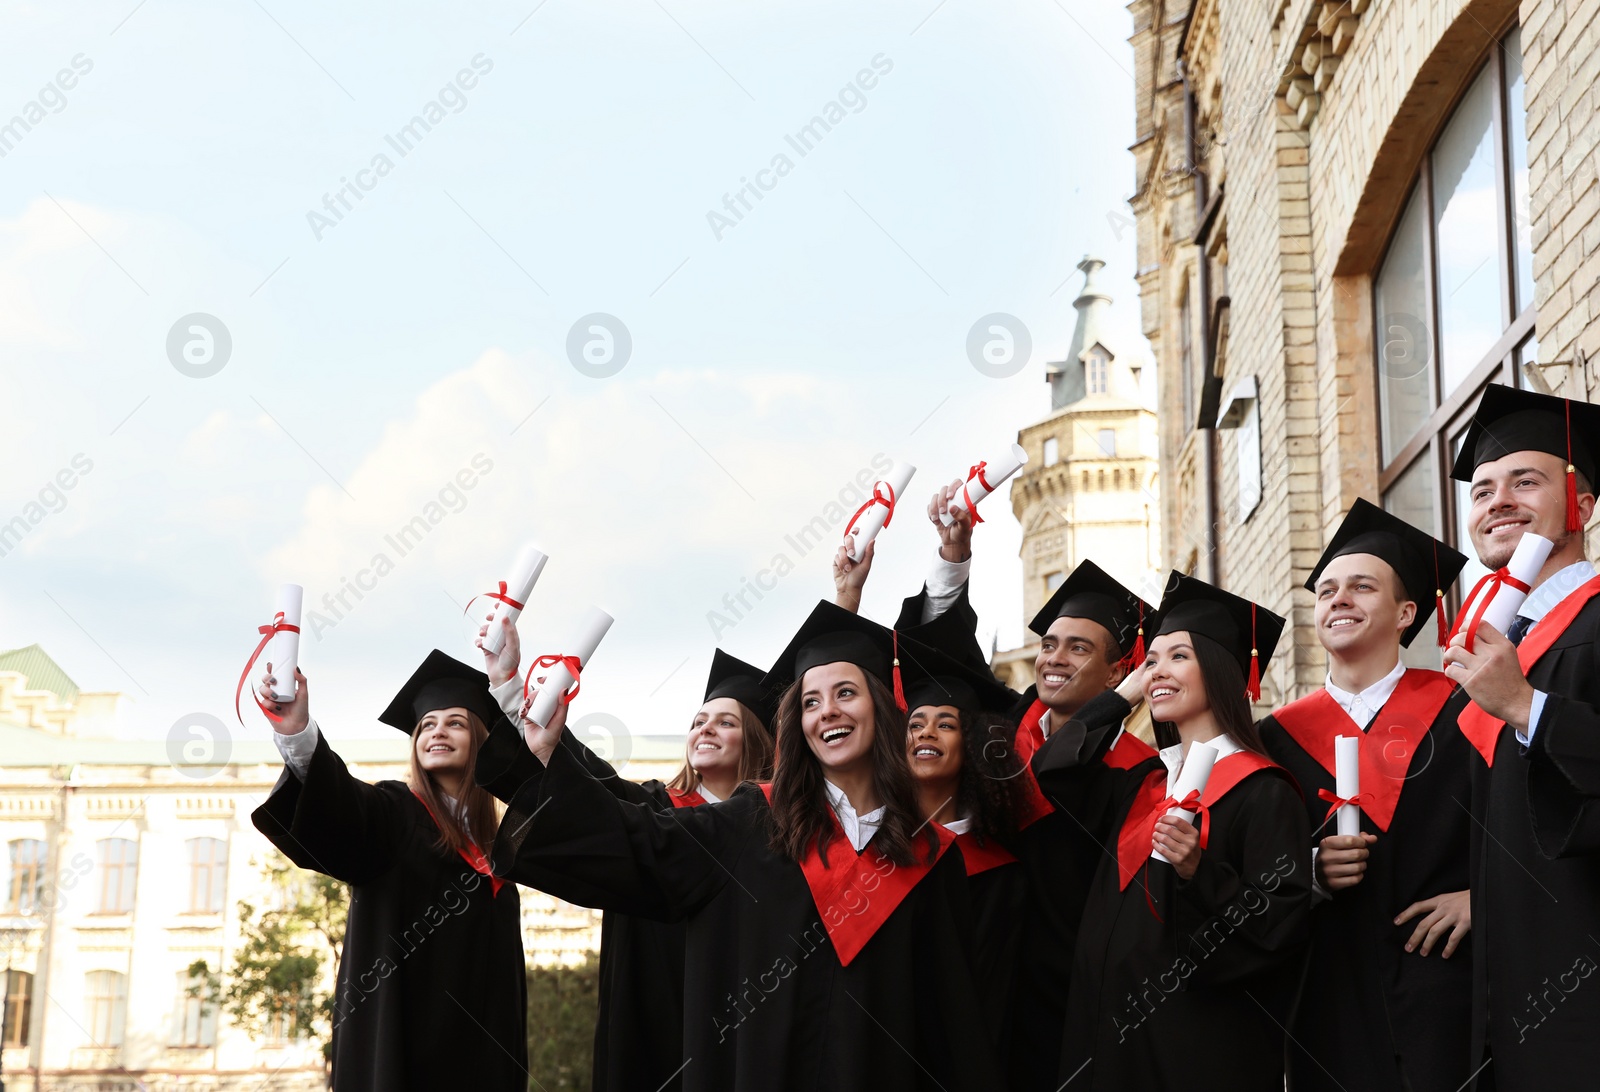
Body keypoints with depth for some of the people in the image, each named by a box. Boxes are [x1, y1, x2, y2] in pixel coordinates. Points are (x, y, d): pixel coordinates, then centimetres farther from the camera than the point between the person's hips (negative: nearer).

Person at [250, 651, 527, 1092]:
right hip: (398, 1042, -5)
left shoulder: (491, 848, 16)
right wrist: (298, 733, -44)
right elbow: (340, 811, -24)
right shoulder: (394, 812, 0)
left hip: (479, 1052, 5)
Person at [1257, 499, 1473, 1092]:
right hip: (1330, 1000, 2)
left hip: (1444, 984, -2)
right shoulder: (1280, 736, 10)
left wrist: (1482, 893, -10)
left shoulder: (1462, 711, 3)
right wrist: (1311, 870, -9)